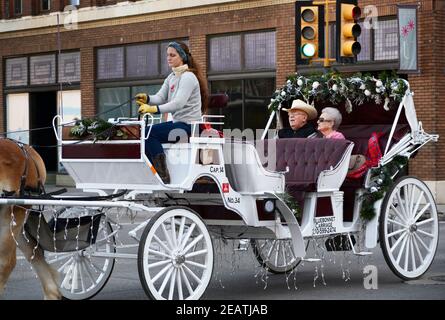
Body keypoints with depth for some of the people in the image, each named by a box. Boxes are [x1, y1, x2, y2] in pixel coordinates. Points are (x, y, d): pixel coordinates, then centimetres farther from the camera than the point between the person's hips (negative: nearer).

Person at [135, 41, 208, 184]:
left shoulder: (188, 77, -14)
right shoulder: (171, 77, 15)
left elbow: (178, 103, -27)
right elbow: (160, 97, 4)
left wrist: (154, 109, -38)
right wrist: (147, 98, -19)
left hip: (188, 124, -10)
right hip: (177, 122, 10)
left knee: (149, 133, -20)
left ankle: (163, 175, -20)